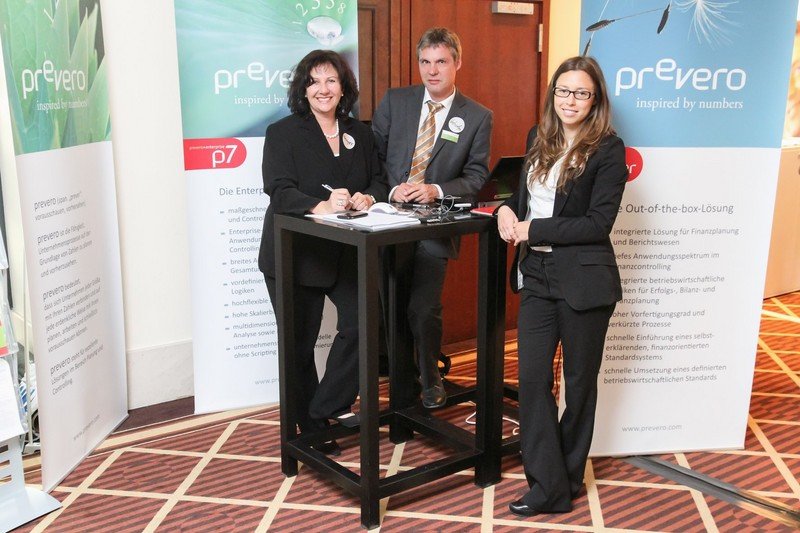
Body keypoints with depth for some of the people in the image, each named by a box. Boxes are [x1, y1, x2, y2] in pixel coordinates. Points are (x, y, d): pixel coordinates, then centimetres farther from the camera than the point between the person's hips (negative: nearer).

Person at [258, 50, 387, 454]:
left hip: (347, 253, 3)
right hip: (296, 255, -3)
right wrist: (322, 206, -32)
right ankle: (310, 429, 25)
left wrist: (367, 198, -14)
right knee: (300, 344, 7)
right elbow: (279, 191, -15)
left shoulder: (359, 134, 11)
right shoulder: (283, 133, -3)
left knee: (360, 322, -13)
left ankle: (331, 407, 9)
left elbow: (379, 179, 10)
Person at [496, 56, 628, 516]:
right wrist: (508, 209, -3)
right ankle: (547, 485, 12)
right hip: (537, 275, 5)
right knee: (532, 378, 2)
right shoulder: (539, 139, 9)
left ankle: (568, 476, 29)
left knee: (579, 382, 10)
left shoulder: (608, 149, -9)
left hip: (583, 280, -5)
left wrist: (532, 229, -16)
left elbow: (598, 223, -15)